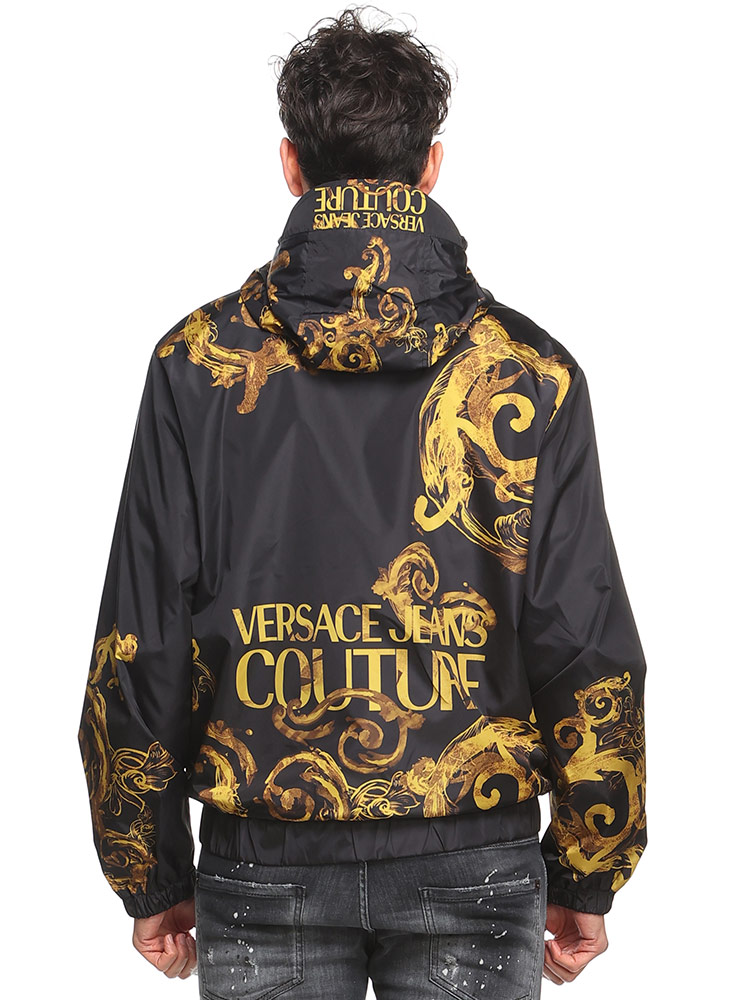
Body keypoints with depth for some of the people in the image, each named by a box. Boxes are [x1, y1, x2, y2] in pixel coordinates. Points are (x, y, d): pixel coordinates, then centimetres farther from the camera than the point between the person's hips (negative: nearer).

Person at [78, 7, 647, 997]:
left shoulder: (197, 362, -3)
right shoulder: (530, 370, -4)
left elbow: (138, 646, -2)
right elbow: (590, 649, -4)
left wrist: (152, 879, 8)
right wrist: (586, 879, 7)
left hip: (267, 872, 0)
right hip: (474, 865, 0)